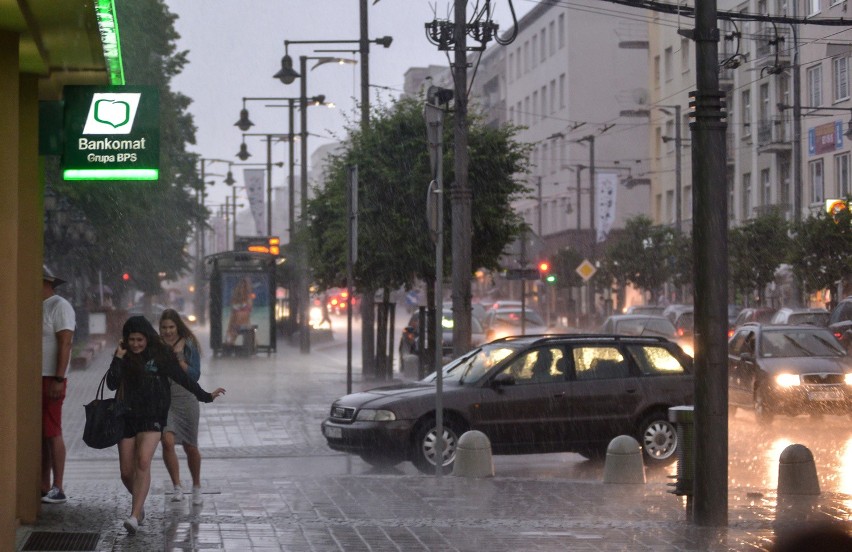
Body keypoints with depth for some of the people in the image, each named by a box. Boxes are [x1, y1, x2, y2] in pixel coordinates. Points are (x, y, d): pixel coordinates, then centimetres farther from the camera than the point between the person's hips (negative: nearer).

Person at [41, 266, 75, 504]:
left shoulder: (59, 306, -8)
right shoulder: (39, 307, 18)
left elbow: (65, 343, -15)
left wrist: (58, 379, -21)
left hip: (51, 379, -8)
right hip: (36, 379, 8)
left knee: (52, 433, -8)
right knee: (40, 435, 7)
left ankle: (58, 489, -6)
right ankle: (44, 487, 10)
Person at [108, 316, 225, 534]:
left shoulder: (160, 355, -1)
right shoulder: (124, 357, 1)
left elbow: (182, 378, 8)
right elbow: (112, 384, -9)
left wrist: (205, 396, 14)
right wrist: (118, 359, -19)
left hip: (152, 417, -2)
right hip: (127, 417, 2)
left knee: (143, 462, -22)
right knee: (126, 472, 2)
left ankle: (135, 516, -27)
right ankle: (140, 502, 33)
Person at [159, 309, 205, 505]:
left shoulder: (189, 345, -3)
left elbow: (194, 375, -7)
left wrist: (179, 358, -18)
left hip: (185, 399, 0)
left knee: (190, 447, 9)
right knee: (167, 441, -20)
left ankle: (197, 487, 30)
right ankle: (177, 487, -9)